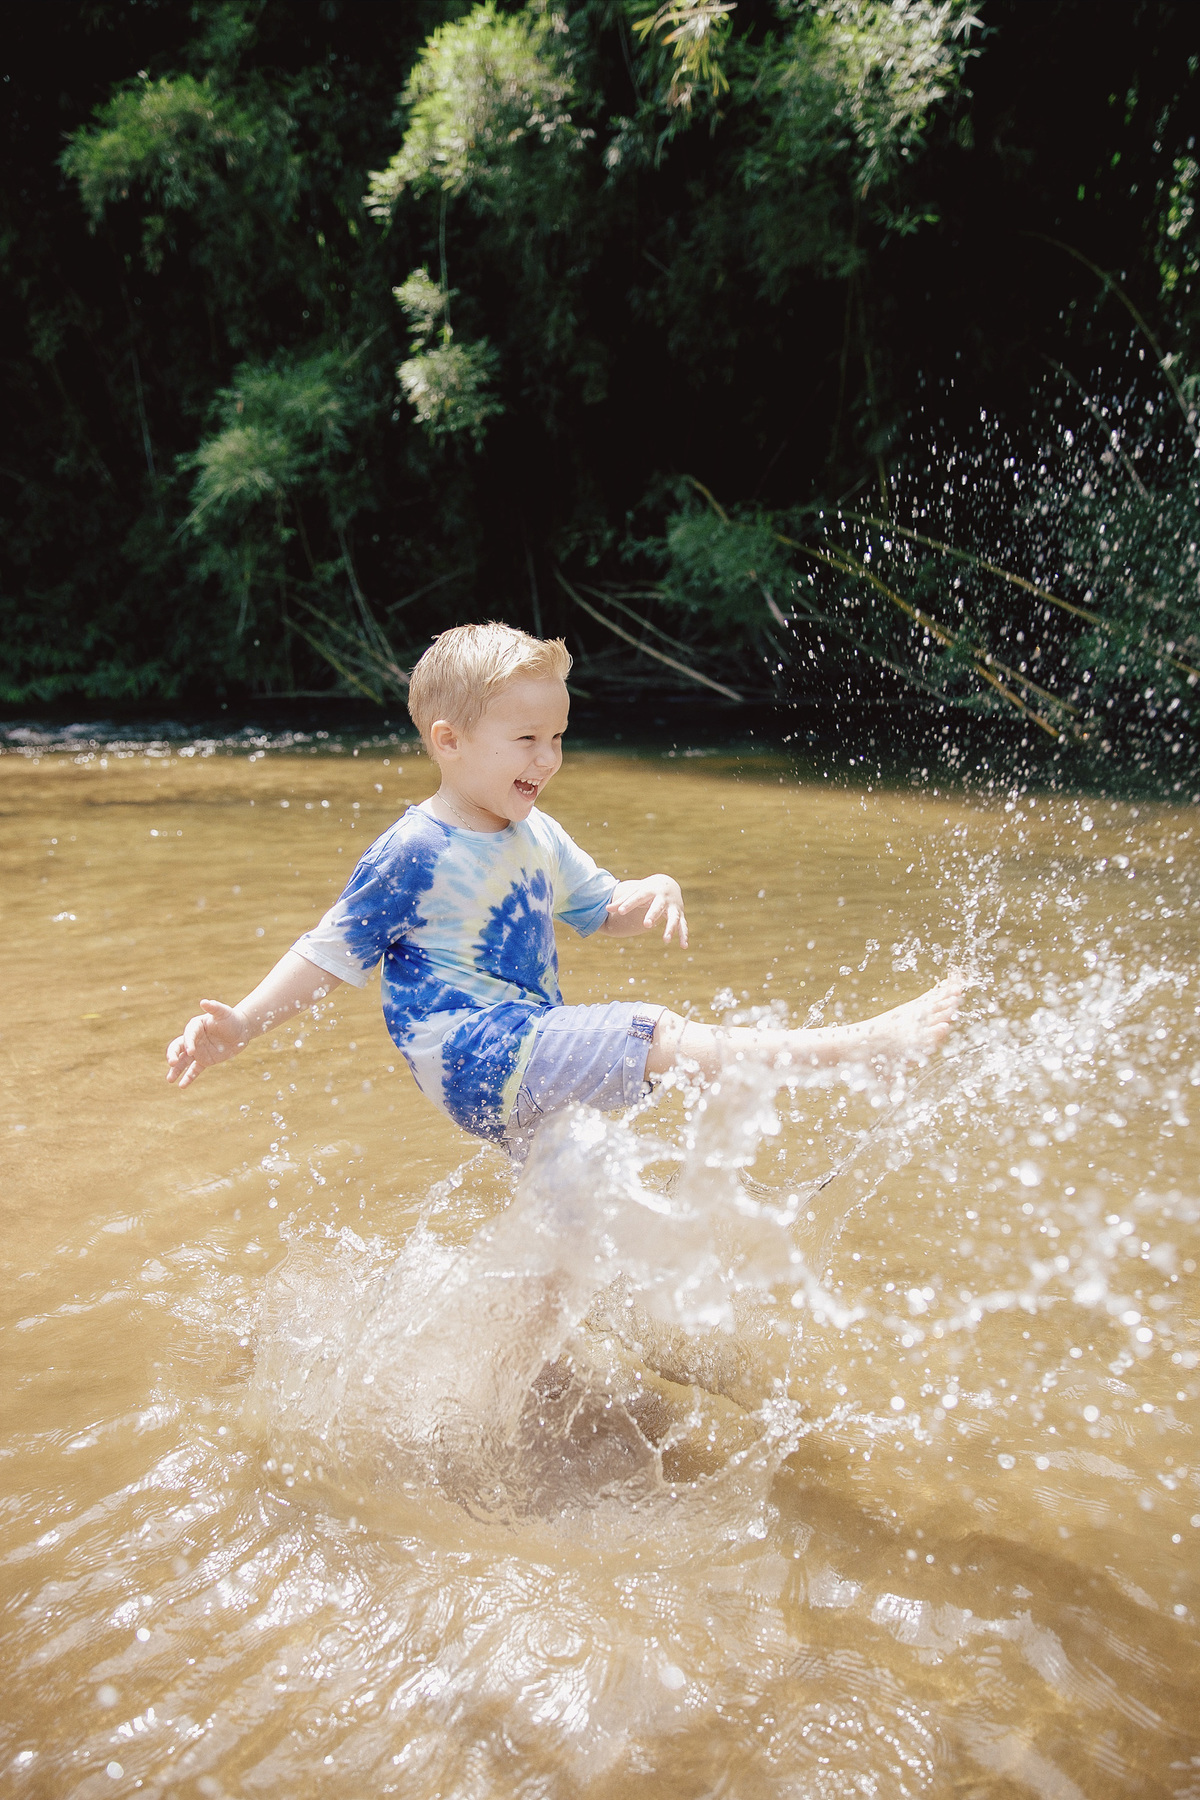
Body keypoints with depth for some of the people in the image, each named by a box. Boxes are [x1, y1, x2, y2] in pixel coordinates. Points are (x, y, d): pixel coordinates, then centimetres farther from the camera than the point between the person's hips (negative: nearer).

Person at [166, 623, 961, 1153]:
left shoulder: (539, 838, 9)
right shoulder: (414, 853, -13)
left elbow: (601, 908, 20)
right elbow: (331, 952, -8)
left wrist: (653, 893, -3)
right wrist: (241, 1025, -16)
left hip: (530, 1052, 9)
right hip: (475, 1057, -9)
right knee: (663, 1036, -22)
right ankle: (866, 1043, -23)